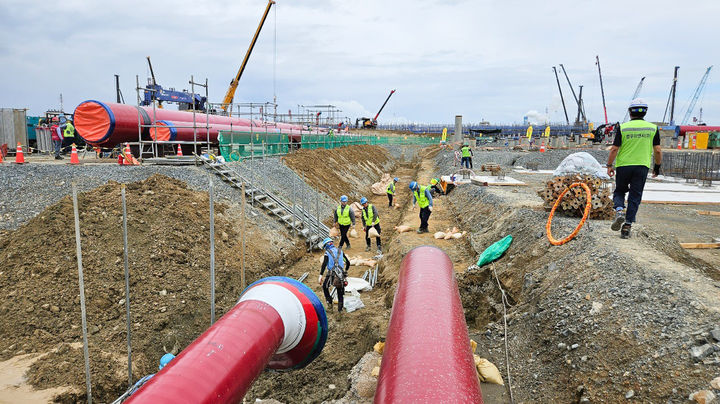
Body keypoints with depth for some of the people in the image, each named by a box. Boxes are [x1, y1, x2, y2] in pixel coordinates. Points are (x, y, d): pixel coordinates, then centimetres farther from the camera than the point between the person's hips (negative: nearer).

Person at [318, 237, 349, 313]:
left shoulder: (327, 252, -1)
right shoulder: (340, 251, 12)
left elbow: (324, 264, -14)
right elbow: (348, 262, 16)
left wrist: (320, 275, -19)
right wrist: (345, 271, 33)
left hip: (331, 274, -3)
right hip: (341, 274, 4)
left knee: (325, 287, 23)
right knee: (340, 293, 14)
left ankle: (329, 303, 13)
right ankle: (340, 309, 16)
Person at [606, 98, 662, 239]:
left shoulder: (622, 127, -4)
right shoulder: (653, 128, 2)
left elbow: (614, 149, -6)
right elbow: (657, 150, 2)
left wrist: (609, 165, 2)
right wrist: (657, 166, 14)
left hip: (623, 165, -1)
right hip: (642, 166, 1)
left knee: (619, 191, 18)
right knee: (635, 197, 7)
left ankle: (619, 211, -9)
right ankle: (627, 226, 4)